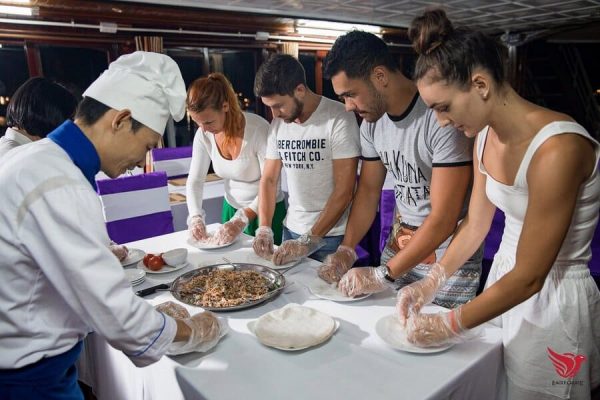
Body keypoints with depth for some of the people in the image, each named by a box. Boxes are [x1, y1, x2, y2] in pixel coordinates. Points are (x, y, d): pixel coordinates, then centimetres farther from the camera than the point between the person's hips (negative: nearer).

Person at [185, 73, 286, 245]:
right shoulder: (203, 135, -9)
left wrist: (241, 220, -33)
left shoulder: (258, 129, -26)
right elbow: (194, 180, -2)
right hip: (231, 209, 5)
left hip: (266, 212, -5)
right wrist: (196, 216, -17)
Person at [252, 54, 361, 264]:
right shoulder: (278, 124, 2)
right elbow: (269, 179, 7)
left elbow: (344, 191, -19)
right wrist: (264, 229, -6)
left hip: (331, 234, -5)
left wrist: (310, 241, -20)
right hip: (291, 230, 5)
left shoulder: (338, 119, -16)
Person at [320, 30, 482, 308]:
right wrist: (346, 250, -5)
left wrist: (383, 275, -22)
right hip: (398, 243, 6)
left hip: (449, 249, -6)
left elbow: (444, 218, -25)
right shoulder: (371, 122, -2)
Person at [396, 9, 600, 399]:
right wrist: (431, 283, -2)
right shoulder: (485, 136, -4)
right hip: (505, 281, 7)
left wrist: (449, 325, -16)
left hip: (553, 299, -7)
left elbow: (529, 277, -24)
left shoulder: (557, 148, -28)